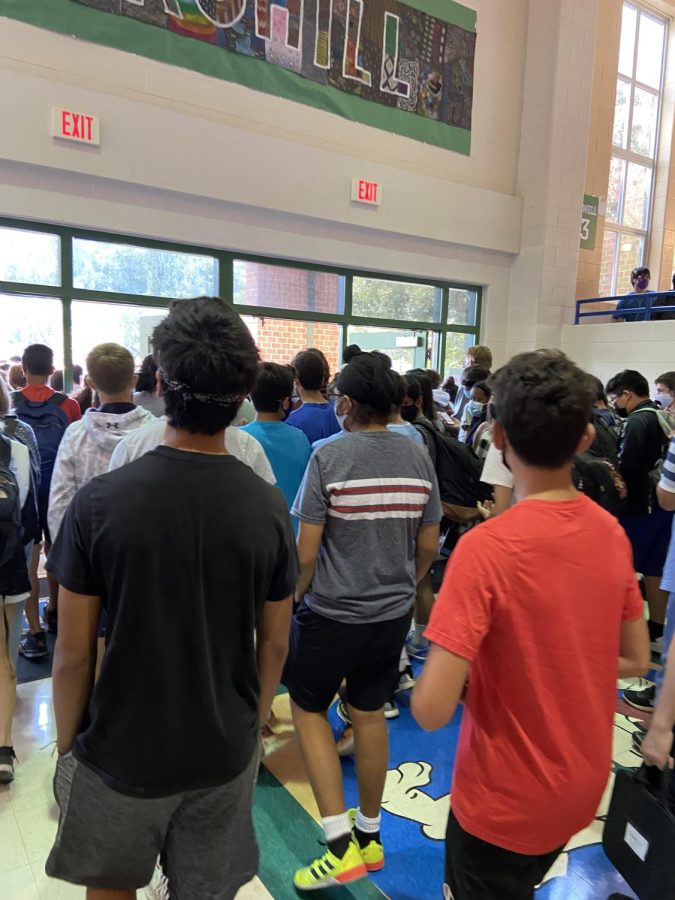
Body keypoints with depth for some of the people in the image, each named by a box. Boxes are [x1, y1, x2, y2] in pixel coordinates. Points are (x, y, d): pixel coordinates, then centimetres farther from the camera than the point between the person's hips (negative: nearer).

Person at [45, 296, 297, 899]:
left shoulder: (99, 503, -21)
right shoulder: (269, 507, -14)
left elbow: (73, 654, -13)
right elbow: (274, 643, -5)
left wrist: (67, 742, 4)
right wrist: (253, 721, 12)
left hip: (120, 749, -1)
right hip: (225, 749, 2)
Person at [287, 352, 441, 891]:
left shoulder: (329, 458, -17)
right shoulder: (419, 459, -3)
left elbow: (306, 552, -15)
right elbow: (428, 547, 4)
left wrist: (293, 598, 3)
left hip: (332, 613, -4)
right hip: (393, 614, 5)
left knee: (308, 709, 16)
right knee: (369, 715, 19)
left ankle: (341, 845, 14)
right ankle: (370, 835, 37)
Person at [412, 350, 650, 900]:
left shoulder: (485, 548, -30)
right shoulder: (612, 533, -10)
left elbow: (431, 709, -29)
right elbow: (636, 661, 3)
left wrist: (459, 670, -9)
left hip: (507, 798, -5)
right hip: (583, 786, 6)